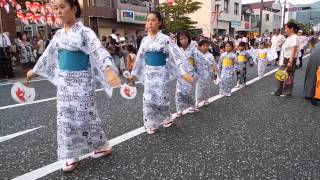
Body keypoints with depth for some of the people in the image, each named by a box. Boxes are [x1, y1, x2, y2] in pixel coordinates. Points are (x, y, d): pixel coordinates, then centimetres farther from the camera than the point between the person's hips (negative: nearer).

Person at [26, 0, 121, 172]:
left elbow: (99, 51, -26)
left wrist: (109, 70, -44)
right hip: (64, 81, 7)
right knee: (66, 118, 9)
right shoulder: (59, 34, 8)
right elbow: (48, 54, 21)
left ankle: (103, 146, 24)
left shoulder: (84, 32, -11)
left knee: (85, 117, 2)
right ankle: (72, 156, 23)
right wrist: (34, 70, 31)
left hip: (81, 82, -6)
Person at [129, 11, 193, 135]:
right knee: (148, 99, 3)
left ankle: (166, 119, 28)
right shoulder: (145, 40, 6)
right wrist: (134, 74, 18)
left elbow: (177, 55, -12)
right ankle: (151, 124, 19)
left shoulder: (165, 39, -8)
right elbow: (140, 58, 15)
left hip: (161, 72, -4)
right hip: (148, 73, 4)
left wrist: (184, 72, -19)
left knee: (161, 98, 0)